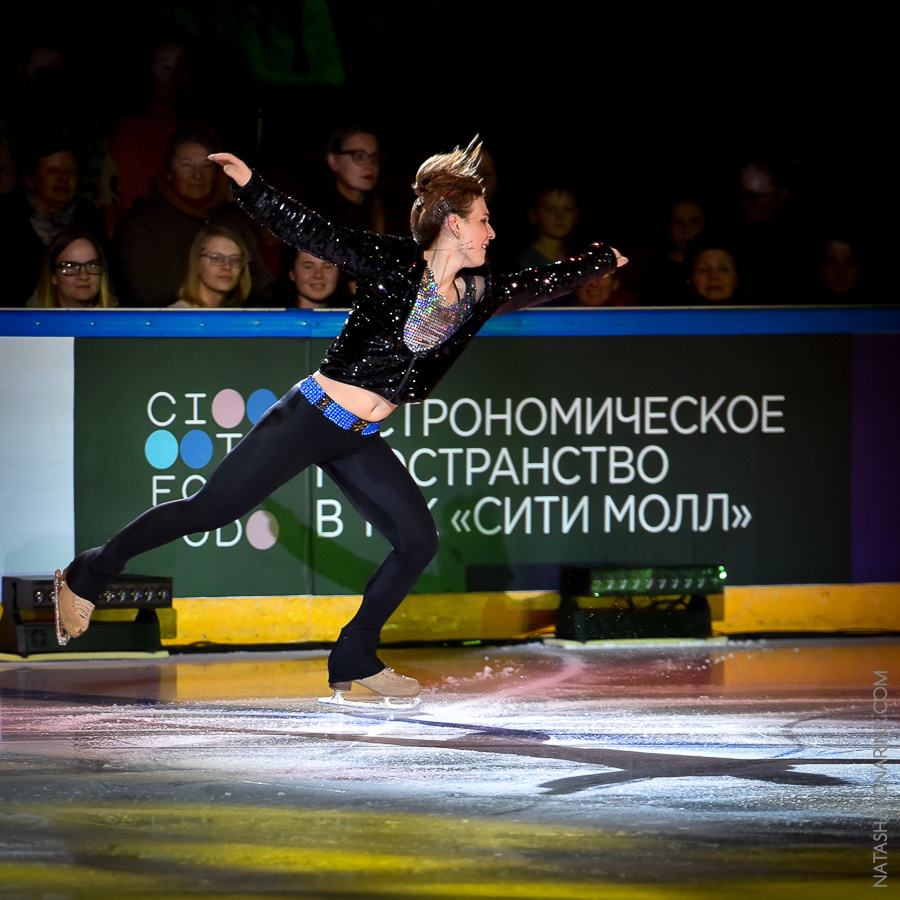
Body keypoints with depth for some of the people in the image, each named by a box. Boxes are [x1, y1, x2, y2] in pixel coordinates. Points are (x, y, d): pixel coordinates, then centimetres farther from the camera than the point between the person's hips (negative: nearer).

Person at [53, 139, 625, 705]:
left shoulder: (479, 295, 6)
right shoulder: (395, 264, -12)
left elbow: (546, 284, 22)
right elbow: (311, 233, -14)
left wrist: (607, 259, 29)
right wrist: (250, 185, -24)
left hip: (361, 443, 7)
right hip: (311, 420, -7)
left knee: (419, 540, 1)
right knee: (210, 510, -5)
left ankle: (355, 661, 13)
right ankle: (88, 575, 8)